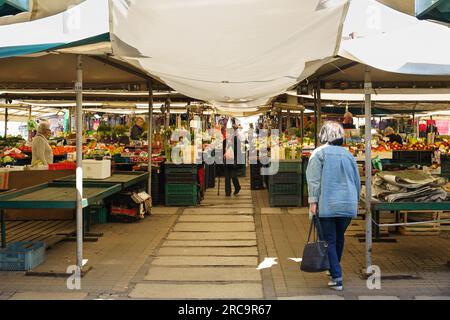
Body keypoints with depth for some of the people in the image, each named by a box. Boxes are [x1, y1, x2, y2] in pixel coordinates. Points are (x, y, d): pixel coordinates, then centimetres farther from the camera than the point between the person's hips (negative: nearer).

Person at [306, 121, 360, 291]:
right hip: (348, 205, 5)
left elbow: (314, 179, -10)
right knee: (339, 238, 20)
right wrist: (355, 201, 25)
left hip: (327, 205, -5)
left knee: (329, 241, -1)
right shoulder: (348, 154, 11)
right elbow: (357, 180, 16)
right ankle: (335, 269, 34)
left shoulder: (319, 153, -4)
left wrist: (313, 201, -8)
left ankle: (336, 278, -7)